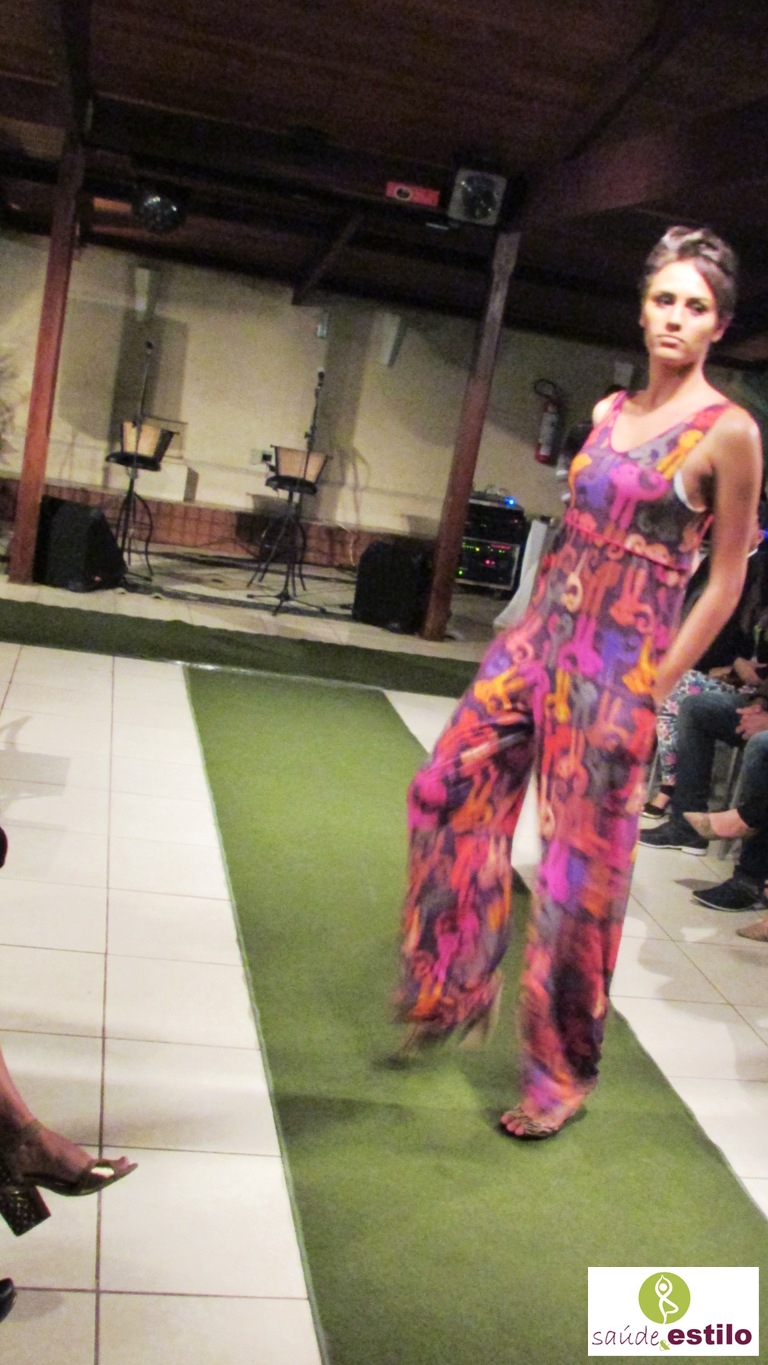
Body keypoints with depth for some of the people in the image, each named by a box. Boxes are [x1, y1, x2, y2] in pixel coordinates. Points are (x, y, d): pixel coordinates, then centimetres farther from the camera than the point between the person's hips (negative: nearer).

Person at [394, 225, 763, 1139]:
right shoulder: (608, 411, 11)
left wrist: (656, 685, -9)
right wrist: (534, 621, 12)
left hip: (619, 662, -6)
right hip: (541, 634, 7)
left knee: (581, 864, 1)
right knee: (449, 794, 6)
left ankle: (564, 1072, 20)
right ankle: (456, 991, 27)